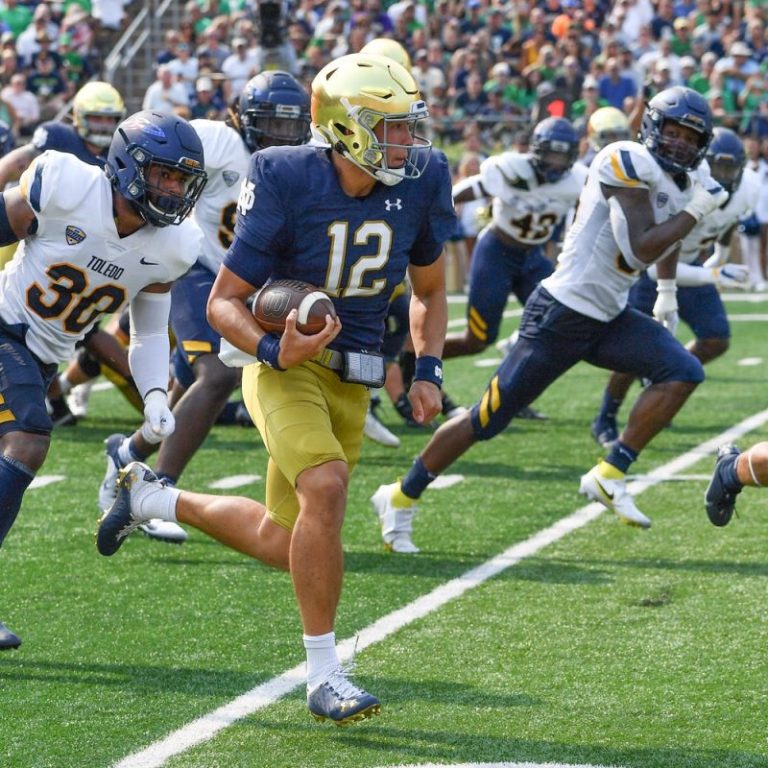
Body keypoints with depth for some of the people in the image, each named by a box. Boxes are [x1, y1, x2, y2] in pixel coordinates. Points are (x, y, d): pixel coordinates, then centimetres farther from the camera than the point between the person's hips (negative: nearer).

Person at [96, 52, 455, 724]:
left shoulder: (421, 183, -4)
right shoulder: (289, 185, -18)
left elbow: (430, 291, 14)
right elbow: (223, 302, -10)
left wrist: (428, 372, 0)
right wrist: (274, 351, -29)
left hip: (352, 381, 6)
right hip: (287, 365, -6)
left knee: (284, 545, 10)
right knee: (326, 486, -31)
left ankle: (152, 498, 36)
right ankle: (323, 678, -19)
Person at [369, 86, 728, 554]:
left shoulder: (686, 181, 8)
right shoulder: (630, 163, -18)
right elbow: (642, 250, -26)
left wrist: (667, 293, 34)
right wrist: (698, 209, -19)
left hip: (608, 320, 8)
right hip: (561, 316, -8)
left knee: (683, 372, -12)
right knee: (489, 419, -2)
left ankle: (610, 476, -7)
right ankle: (402, 498, 14)